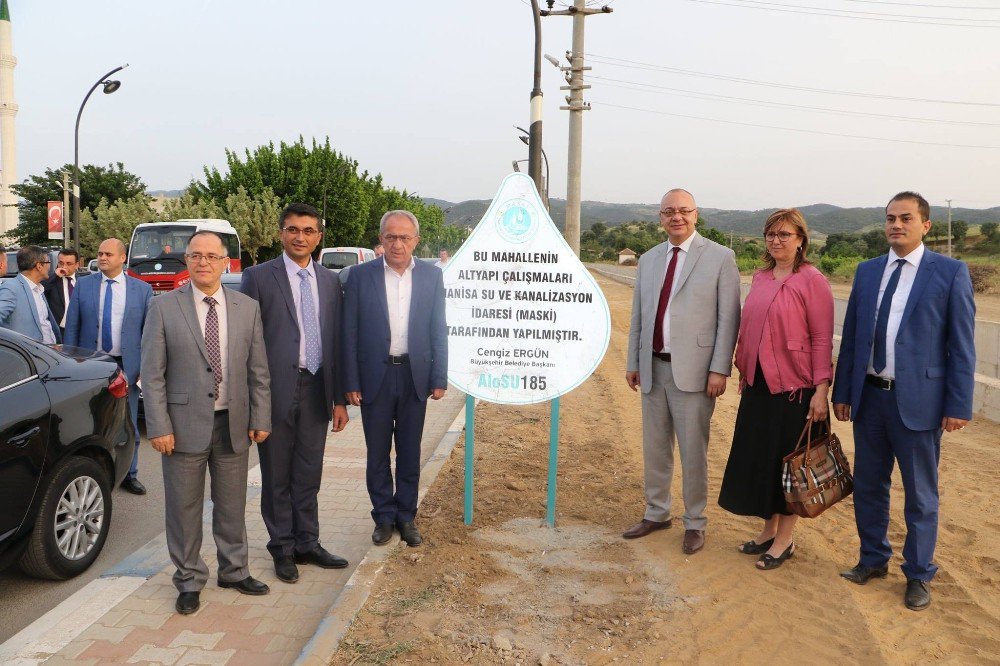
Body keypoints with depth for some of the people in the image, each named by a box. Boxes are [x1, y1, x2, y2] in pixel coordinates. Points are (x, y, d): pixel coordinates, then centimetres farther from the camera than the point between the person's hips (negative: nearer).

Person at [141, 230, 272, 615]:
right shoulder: (164, 308, -3)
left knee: (232, 505, 15)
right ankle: (189, 580, 25)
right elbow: (152, 374, -5)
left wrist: (260, 418, 2)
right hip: (185, 424, -2)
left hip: (233, 424, 2)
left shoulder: (248, 308, 4)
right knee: (184, 507, 8)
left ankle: (234, 570, 33)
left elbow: (258, 370, 5)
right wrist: (159, 426, -10)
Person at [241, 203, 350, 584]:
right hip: (276, 390, -3)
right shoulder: (258, 277, -3)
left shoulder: (329, 281, 9)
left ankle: (307, 544, 28)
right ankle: (283, 549, 25)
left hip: (316, 389, 4)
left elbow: (336, 341, 9)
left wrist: (339, 398, 7)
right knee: (277, 476, 9)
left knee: (309, 474, 14)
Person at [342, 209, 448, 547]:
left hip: (415, 376, 1)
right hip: (375, 376, -1)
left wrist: (439, 378, -2)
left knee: (410, 452, 11)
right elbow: (350, 332, -2)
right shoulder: (360, 275, -3)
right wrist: (350, 382, -6)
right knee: (377, 453, 10)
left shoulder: (432, 275, 1)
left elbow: (439, 330, 3)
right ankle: (384, 517, 25)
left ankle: (406, 516, 26)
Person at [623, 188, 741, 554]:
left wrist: (720, 369, -12)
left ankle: (695, 523, 19)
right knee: (654, 447, 14)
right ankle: (656, 513, 30)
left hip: (693, 371, -5)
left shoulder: (720, 257, -4)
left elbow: (728, 317, -7)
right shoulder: (648, 260, 12)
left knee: (693, 451, 3)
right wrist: (632, 362, 12)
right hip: (653, 368, 5)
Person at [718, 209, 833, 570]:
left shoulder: (812, 281, -10)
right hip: (757, 384, 7)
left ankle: (784, 540, 20)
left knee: (787, 460, 5)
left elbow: (822, 339, -12)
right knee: (759, 457, 13)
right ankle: (768, 530, 30)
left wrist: (821, 389, -17)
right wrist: (744, 374, 15)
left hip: (793, 386, -6)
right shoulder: (760, 278, 9)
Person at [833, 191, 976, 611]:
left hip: (918, 400, -4)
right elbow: (850, 336, 8)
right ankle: (873, 560, 34)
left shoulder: (950, 273, -4)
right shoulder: (867, 271, 8)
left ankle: (918, 575, 26)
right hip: (869, 396, 4)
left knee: (920, 495, 9)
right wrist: (842, 392, 7)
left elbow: (961, 345, -6)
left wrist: (958, 405, -9)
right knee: (868, 486, 15)